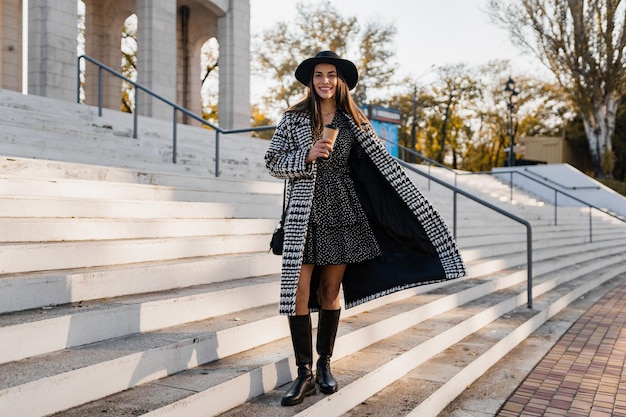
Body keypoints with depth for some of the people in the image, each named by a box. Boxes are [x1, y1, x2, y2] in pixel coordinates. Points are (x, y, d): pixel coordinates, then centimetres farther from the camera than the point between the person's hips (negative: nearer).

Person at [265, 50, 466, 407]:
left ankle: (325, 365, 23)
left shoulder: (353, 121, 6)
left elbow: (382, 164, 6)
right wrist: (307, 156, -16)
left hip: (342, 215, 2)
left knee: (331, 290, 9)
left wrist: (416, 204, 1)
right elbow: (274, 162, 1)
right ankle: (305, 373, 4)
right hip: (305, 214, -1)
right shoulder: (294, 118, 3)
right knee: (299, 292, -6)